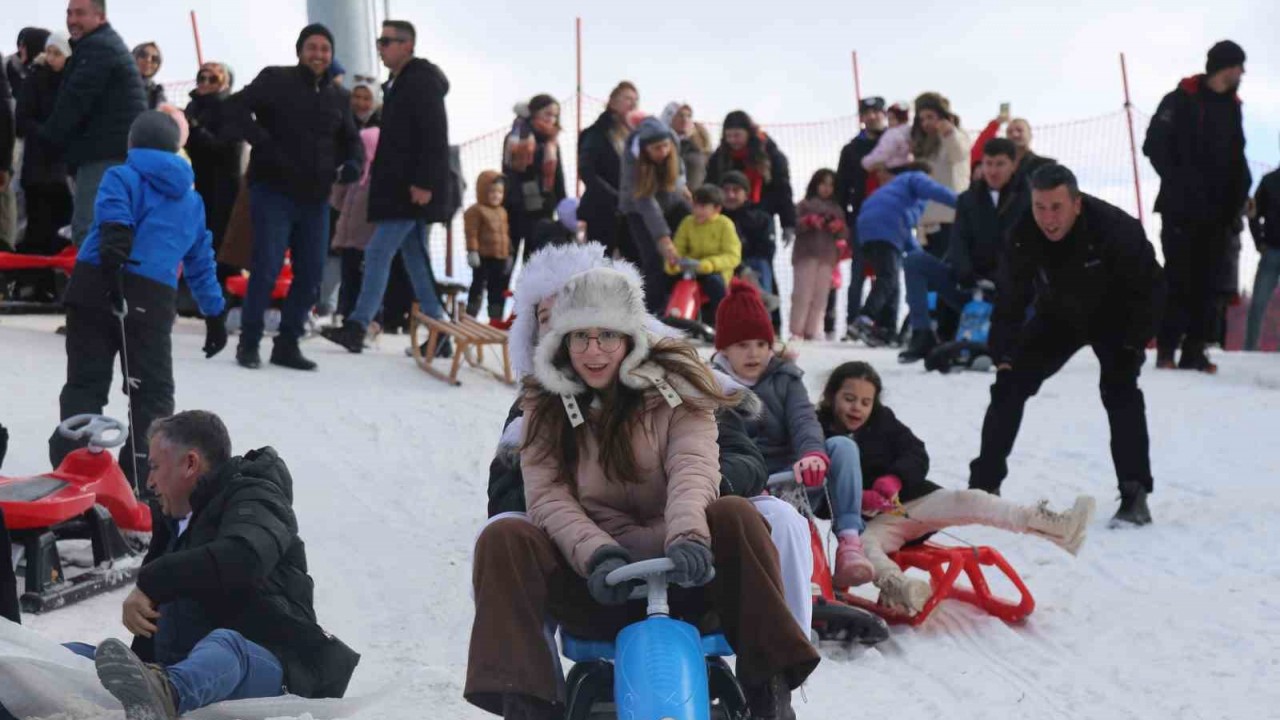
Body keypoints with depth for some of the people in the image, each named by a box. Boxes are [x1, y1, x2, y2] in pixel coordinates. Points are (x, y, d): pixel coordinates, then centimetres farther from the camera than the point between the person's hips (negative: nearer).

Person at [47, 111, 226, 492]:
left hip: (95, 286, -1)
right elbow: (201, 262, 28)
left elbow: (113, 208, -14)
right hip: (152, 299, 1)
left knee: (85, 381, 8)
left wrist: (113, 239, -32)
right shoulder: (192, 200, 24)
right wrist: (214, 315, 34)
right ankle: (142, 479, 3)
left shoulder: (122, 177, 11)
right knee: (154, 391, 9)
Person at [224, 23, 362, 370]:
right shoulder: (275, 80, -2)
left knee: (311, 274, 6)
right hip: (274, 192, -6)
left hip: (315, 198, 6)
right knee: (266, 268, -9)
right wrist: (264, 145, -22)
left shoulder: (338, 98, 14)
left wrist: (352, 163, 0)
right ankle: (249, 342, 5)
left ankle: (287, 344, 18)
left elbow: (351, 139, 23)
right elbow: (236, 107, -12)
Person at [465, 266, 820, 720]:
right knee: (502, 539, -24)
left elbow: (692, 466, -16)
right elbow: (547, 496, -7)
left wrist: (687, 536, -38)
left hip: (679, 572, -1)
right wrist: (598, 554, -27)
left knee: (735, 517, -31)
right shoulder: (545, 404, 6)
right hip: (593, 584, 1)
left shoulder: (673, 384, 1)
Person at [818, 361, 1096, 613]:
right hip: (871, 520, -4)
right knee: (859, 544, -38)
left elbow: (917, 456, 3)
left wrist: (894, 479, -20)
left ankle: (1057, 526, -36)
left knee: (966, 501, -20)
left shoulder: (883, 420, 13)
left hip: (912, 501, 4)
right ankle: (895, 586, -73)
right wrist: (858, 499, -28)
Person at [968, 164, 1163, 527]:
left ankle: (1135, 497, -15)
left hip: (1113, 318, -4)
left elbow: (1149, 284, -21)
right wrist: (1005, 354, -18)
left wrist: (1135, 341, -23)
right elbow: (1010, 298, -12)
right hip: (1058, 317, 4)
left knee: (1120, 389, -22)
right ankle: (983, 485, 10)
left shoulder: (1115, 228, -35)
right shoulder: (1024, 237, -24)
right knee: (1009, 384, -2)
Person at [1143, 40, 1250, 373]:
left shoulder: (1232, 107, 15)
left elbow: (1236, 159, 18)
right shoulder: (1180, 100, -4)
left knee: (1206, 280, 2)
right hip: (1181, 208, -5)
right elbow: (1154, 145, -8)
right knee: (1179, 278, -6)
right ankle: (1167, 349, -1)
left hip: (1216, 211, 5)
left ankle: (1194, 349, 5)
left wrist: (1238, 196, 4)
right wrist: (1179, 181, -15)